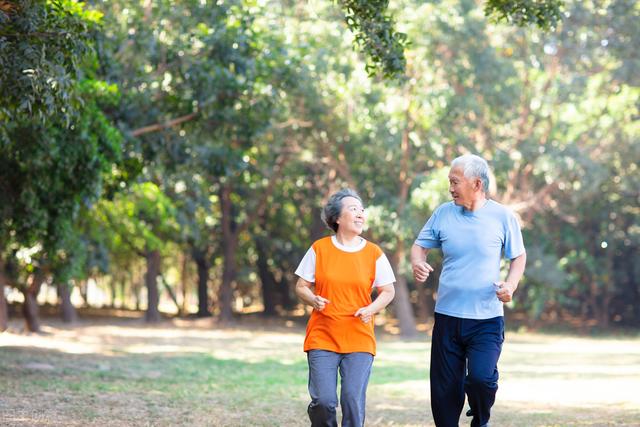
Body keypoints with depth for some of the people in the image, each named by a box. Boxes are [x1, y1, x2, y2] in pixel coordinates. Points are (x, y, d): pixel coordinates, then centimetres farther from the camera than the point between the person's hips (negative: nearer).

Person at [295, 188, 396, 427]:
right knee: (323, 400, -9)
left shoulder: (374, 253, 4)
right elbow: (301, 287, 8)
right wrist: (313, 300, -13)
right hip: (322, 338, -1)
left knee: (354, 401, -7)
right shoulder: (319, 249, 2)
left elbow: (388, 291, 10)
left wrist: (372, 309, -9)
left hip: (359, 341, 1)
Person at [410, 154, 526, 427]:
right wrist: (417, 262, -11)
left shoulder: (502, 217, -2)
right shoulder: (443, 214, 3)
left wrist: (511, 284, -11)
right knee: (444, 390, 4)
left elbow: (519, 256, 9)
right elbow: (420, 245, 13)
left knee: (481, 377, -20)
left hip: (487, 319, -3)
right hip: (447, 316, 3)